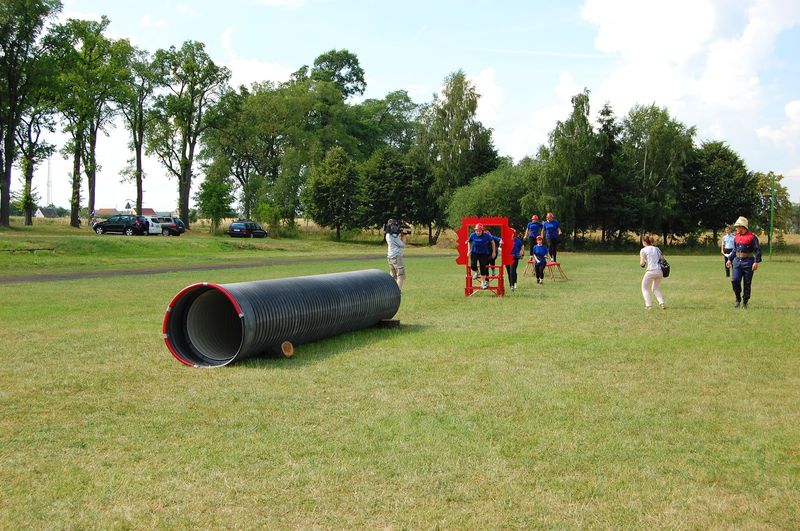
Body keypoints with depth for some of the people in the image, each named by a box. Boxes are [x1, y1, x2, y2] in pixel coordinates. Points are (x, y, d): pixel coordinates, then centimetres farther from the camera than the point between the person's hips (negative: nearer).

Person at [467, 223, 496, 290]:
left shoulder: (486, 236, -18)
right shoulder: (472, 235, -13)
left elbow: (492, 242, -2)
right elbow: (469, 242, 8)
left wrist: (494, 252, 0)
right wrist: (469, 251, 3)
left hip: (484, 253, -1)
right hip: (474, 252, 1)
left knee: (483, 267, -2)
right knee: (473, 266, -14)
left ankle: (483, 282, 13)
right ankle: (476, 273, 22)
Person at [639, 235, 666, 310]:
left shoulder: (643, 250, 1)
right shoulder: (657, 249, 16)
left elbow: (642, 263, -2)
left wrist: (641, 261, 19)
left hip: (651, 271, -5)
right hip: (660, 271, 5)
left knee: (644, 288, 12)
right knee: (656, 288, 23)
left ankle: (648, 305, -2)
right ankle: (662, 303, 3)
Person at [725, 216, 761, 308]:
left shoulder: (752, 237, -9)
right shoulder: (736, 237, 10)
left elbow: (758, 250, -10)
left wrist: (756, 262, -17)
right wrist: (729, 259, 13)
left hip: (748, 262, -5)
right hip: (737, 261, 5)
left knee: (747, 283, 3)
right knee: (735, 280, -9)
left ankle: (745, 302, 13)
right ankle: (738, 299, 8)